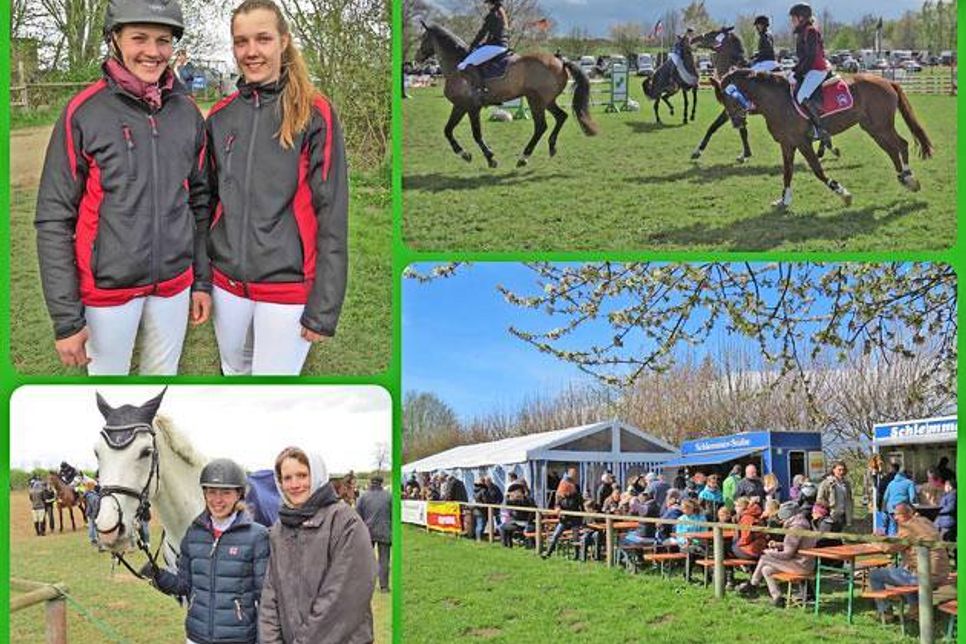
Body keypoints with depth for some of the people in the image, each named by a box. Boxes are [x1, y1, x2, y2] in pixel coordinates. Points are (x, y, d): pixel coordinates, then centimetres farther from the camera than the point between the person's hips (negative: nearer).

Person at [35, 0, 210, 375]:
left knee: (164, 373, 17)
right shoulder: (83, 114, -11)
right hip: (108, 288, -4)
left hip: (174, 285, 4)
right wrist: (66, 318, -12)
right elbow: (54, 220, -10)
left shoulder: (188, 113, 2)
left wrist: (202, 280, 10)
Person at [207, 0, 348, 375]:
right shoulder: (220, 116, 6)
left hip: (287, 287, -5)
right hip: (227, 281, 5)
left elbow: (332, 217, -10)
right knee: (233, 370, 18)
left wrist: (324, 306, -13)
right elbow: (209, 200, 15)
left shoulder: (315, 116, -8)